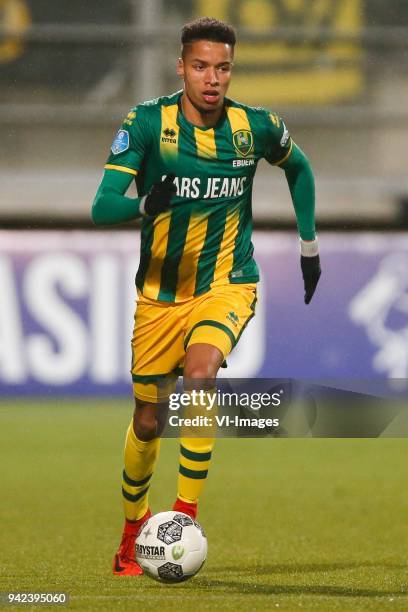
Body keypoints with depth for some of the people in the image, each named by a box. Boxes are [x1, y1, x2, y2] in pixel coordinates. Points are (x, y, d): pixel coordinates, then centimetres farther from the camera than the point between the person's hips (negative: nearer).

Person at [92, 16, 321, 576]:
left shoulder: (256, 127, -7)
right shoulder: (147, 123, -12)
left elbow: (298, 166, 17)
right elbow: (102, 205, -21)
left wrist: (309, 244, 17)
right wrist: (145, 203, -42)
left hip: (228, 284, -1)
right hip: (160, 292, 1)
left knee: (200, 372, -30)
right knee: (149, 420, 8)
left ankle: (186, 517, -24)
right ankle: (133, 532, 35)